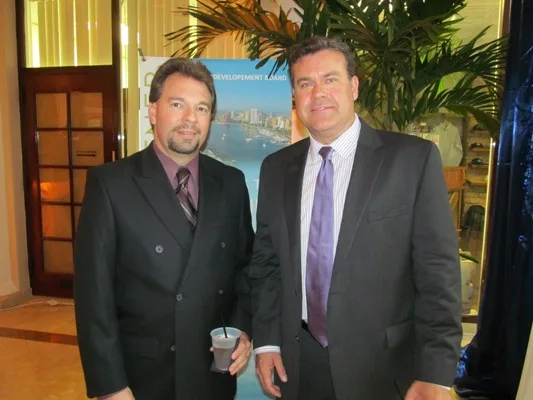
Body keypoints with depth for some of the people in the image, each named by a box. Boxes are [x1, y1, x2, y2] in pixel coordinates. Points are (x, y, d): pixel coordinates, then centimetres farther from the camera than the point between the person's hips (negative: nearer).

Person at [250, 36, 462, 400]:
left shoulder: (415, 158, -10)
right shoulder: (276, 168, 1)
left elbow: (438, 271, -11)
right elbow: (266, 263, 6)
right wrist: (267, 341, 2)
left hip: (383, 367, -3)